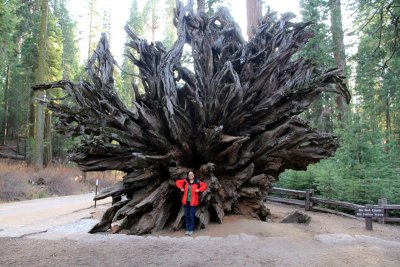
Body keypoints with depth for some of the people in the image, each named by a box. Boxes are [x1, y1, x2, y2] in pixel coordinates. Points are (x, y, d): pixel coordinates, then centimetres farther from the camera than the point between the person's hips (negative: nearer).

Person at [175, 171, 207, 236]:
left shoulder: (197, 182, -4)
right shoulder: (185, 181, 2)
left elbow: (204, 185, 1)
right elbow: (178, 182, 12)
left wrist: (199, 190, -12)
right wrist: (181, 188, -1)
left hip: (193, 202, -3)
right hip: (186, 201, 3)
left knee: (191, 216, -2)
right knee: (186, 215, 9)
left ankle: (191, 229, 9)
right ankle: (187, 229, 20)